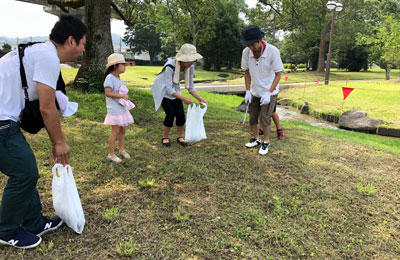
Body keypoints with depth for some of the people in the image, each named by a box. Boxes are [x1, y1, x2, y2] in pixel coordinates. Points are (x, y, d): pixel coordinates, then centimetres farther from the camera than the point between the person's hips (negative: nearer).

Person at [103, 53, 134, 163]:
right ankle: (111, 154, 9)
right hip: (114, 110, -8)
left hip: (122, 109, 8)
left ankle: (122, 150, 31)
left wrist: (126, 99, 3)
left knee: (122, 130, 16)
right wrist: (122, 96, -21)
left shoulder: (119, 79, 10)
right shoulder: (110, 77, -15)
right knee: (115, 132, -2)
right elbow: (108, 93, -25)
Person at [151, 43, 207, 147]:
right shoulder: (170, 67, -36)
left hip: (175, 89, 5)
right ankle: (165, 137, 8)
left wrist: (199, 98, -24)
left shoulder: (190, 67, -19)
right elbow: (169, 90, -38)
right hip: (163, 90, -5)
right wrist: (183, 98, -49)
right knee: (171, 114, -14)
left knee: (181, 114, -4)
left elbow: (190, 86, -11)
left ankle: (180, 137, 17)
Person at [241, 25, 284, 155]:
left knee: (265, 119, -4)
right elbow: (247, 72, 1)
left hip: (269, 92, -4)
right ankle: (255, 139, 33)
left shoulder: (273, 51, -23)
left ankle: (266, 142, 17)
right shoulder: (246, 52, -13)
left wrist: (269, 93, -21)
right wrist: (247, 91, -4)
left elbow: (278, 74, -16)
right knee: (252, 117, 12)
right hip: (254, 92, 4)